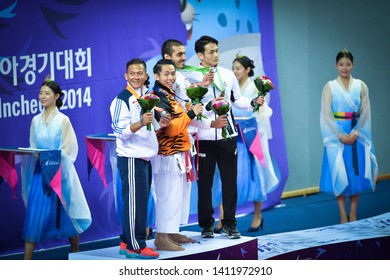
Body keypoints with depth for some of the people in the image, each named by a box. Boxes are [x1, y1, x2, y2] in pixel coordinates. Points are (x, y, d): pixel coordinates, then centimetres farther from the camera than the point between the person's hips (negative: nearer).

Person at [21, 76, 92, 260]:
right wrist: (35, 156, -10)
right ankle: (27, 261, -4)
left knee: (64, 214, 5)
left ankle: (75, 253, 24)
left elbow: (67, 150, -8)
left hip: (58, 173, -4)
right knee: (33, 215, -3)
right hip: (39, 172, 4)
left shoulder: (63, 120, -5)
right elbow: (33, 148, 12)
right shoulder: (36, 120, 9)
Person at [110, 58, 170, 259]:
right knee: (135, 201, -8)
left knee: (141, 201, 11)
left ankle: (126, 242, 19)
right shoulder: (122, 99, -11)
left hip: (146, 157, 9)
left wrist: (160, 124, 5)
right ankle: (135, 246, -3)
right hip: (131, 157, -9)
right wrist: (141, 123, -32)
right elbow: (120, 131, -18)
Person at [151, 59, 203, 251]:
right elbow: (170, 128, -23)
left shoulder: (170, 95, 16)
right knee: (168, 196, -8)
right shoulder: (159, 99, -16)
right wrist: (191, 114, -18)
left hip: (178, 154, 10)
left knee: (178, 194, 15)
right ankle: (161, 238, -4)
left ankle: (172, 233, 23)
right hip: (168, 155, -10)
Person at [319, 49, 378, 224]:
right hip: (337, 135, -1)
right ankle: (343, 215, 4)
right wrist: (341, 136, -14)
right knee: (339, 174, -1)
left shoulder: (361, 86, 5)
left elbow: (365, 113, 0)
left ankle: (353, 214, 9)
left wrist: (355, 133, -13)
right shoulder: (329, 87, 1)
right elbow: (326, 114, -5)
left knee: (356, 173, 2)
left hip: (357, 135, 2)